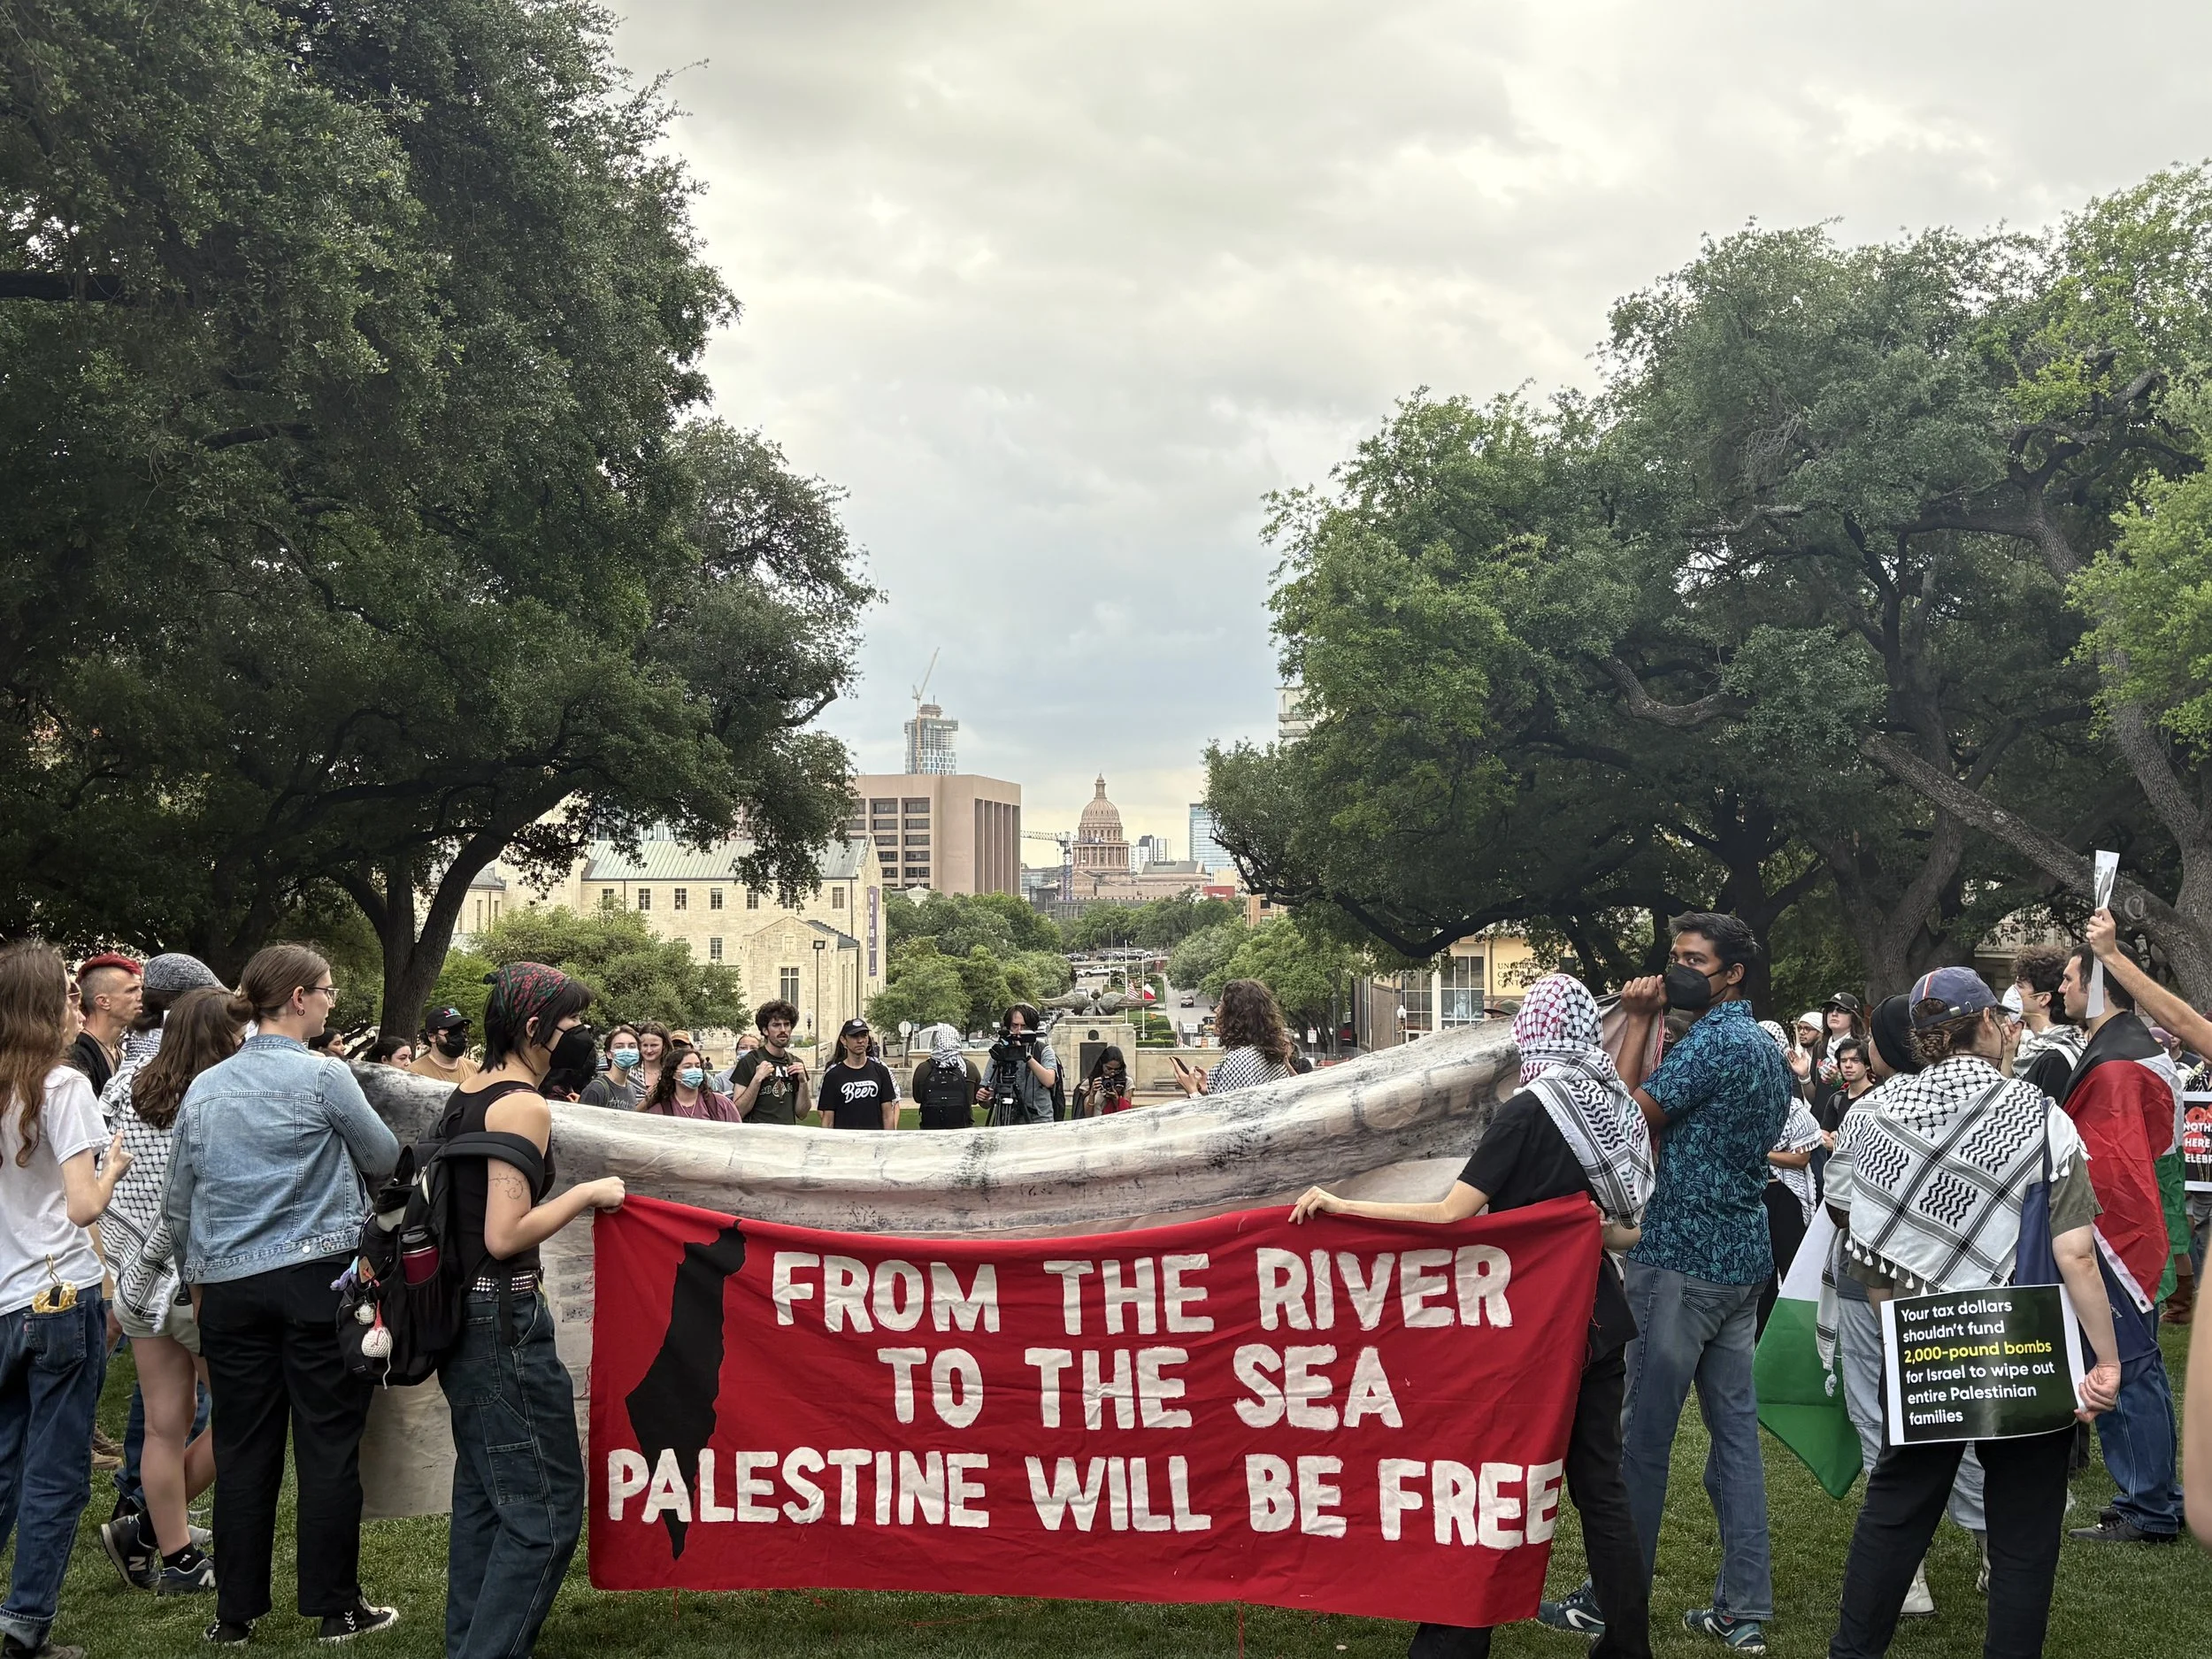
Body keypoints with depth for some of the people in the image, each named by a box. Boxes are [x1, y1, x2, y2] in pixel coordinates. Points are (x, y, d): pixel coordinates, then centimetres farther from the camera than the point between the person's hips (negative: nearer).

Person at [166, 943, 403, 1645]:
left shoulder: (204, 1088, 8)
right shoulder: (324, 1075, -8)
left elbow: (178, 1203, 14)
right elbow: (384, 1159, 3)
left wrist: (198, 1279, 26)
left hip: (230, 1288, 5)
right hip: (318, 1278, -4)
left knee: (244, 1454, 10)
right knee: (329, 1448, 3)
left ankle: (235, 1612, 15)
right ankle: (337, 1606, 9)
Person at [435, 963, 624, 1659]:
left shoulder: (466, 1094, 10)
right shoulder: (523, 1106, -17)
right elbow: (505, 1236, -22)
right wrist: (587, 1195, -13)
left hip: (460, 1311, 10)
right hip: (504, 1319, -10)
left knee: (484, 1490, 19)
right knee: (547, 1504, -4)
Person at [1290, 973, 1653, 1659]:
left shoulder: (1529, 1112, -16)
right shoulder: (1619, 1109, 2)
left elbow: (1449, 1215, -21)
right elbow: (1627, 1230, 10)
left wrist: (1341, 1205, -19)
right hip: (1599, 1319, 6)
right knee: (1601, 1483, 12)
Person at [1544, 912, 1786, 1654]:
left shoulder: (1713, 1042, -14)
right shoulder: (1765, 1046, 15)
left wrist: (1636, 1022, -6)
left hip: (1682, 1258, -9)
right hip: (1743, 1257, 9)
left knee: (1644, 1435, -1)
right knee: (1736, 1430, 8)